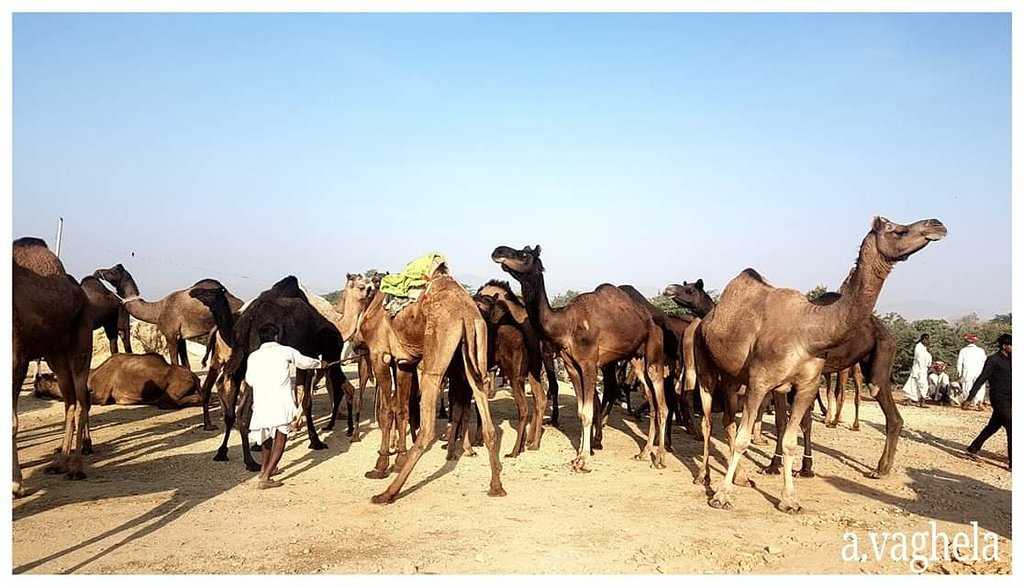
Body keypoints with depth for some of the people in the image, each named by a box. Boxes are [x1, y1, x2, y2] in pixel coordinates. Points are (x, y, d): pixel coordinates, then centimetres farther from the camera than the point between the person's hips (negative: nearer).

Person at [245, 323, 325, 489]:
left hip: (261, 401, 4)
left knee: (268, 433, 26)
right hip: (281, 402, -4)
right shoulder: (286, 351, 4)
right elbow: (304, 362, 19)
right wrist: (319, 364, 39)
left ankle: (265, 468, 39)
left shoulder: (254, 356, 8)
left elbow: (249, 380, 16)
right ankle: (265, 477, -10)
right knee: (280, 438, 0)